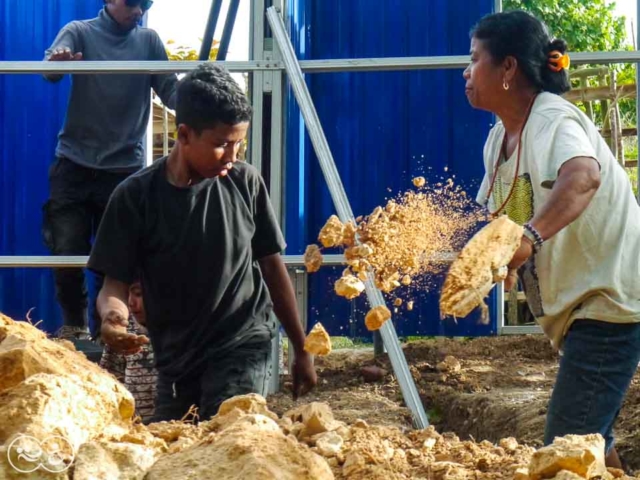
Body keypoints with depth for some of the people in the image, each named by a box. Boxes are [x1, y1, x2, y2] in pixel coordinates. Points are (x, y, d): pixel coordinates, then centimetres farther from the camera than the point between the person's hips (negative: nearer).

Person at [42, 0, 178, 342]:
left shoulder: (148, 41, 7)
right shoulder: (80, 32, 1)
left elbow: (170, 89, 0)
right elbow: (50, 70, -16)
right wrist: (57, 63, -40)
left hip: (126, 168, 1)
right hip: (74, 165, -1)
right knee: (67, 253, -1)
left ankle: (107, 330, 18)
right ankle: (74, 325, 19)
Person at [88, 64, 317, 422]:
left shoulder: (246, 183, -5)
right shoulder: (136, 196, -9)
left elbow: (272, 267, 5)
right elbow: (115, 283, -7)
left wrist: (302, 351, 10)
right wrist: (113, 316, -32)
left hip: (244, 346, -1)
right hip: (175, 356, 2)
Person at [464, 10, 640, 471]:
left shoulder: (553, 120, -20)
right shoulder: (499, 140, 8)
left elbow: (583, 176, -43)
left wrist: (529, 236, -58)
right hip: (577, 305, 10)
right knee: (587, 437, 18)